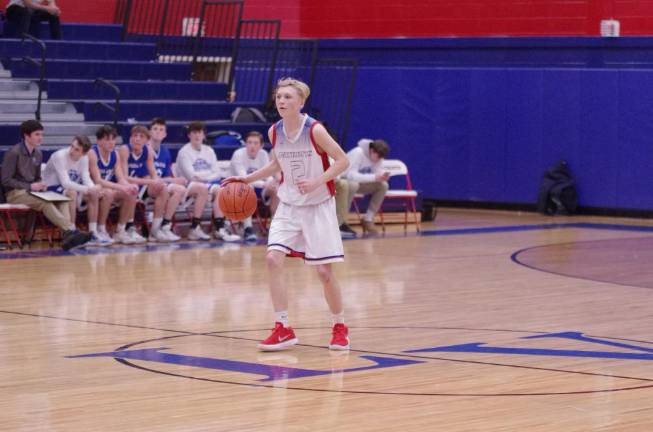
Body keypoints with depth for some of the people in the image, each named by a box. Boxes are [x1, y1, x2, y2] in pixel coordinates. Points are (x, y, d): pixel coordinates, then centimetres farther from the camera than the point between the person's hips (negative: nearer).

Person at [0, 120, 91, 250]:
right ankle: (71, 231, -43)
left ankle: (68, 237, -40)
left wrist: (40, 184, -2)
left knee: (62, 201, -21)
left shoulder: (38, 154, 11)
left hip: (31, 191, 7)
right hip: (15, 193, -7)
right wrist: (30, 186, -18)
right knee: (45, 203, -34)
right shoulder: (13, 153, -11)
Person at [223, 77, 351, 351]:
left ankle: (339, 328, 20)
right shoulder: (275, 132, -2)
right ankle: (283, 329, -5)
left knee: (324, 271, -3)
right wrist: (248, 179, 6)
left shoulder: (315, 130, -18)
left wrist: (316, 182, -26)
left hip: (318, 206, -4)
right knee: (273, 259, -13)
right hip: (288, 205, 4)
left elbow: (342, 161, -14)